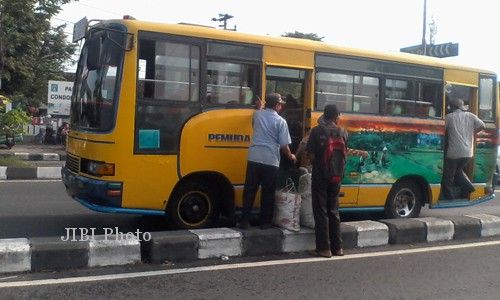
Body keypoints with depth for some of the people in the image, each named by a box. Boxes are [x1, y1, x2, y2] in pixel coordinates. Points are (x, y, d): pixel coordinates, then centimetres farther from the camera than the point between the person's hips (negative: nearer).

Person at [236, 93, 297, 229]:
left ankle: (244, 221, 8)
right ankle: (265, 222, 14)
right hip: (271, 161, -3)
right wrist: (291, 156, 13)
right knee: (268, 193, 8)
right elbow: (284, 145, -5)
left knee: (249, 190, 7)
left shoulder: (257, 114, 7)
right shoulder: (280, 121, -4)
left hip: (254, 159, 3)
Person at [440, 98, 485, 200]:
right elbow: (482, 126, 3)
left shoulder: (449, 117, -2)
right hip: (468, 152, 5)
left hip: (454, 152, -5)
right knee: (458, 170, 28)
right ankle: (468, 187, 12)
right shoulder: (471, 116, 8)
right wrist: (471, 133, 17)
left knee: (448, 176, 7)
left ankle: (449, 197, 10)